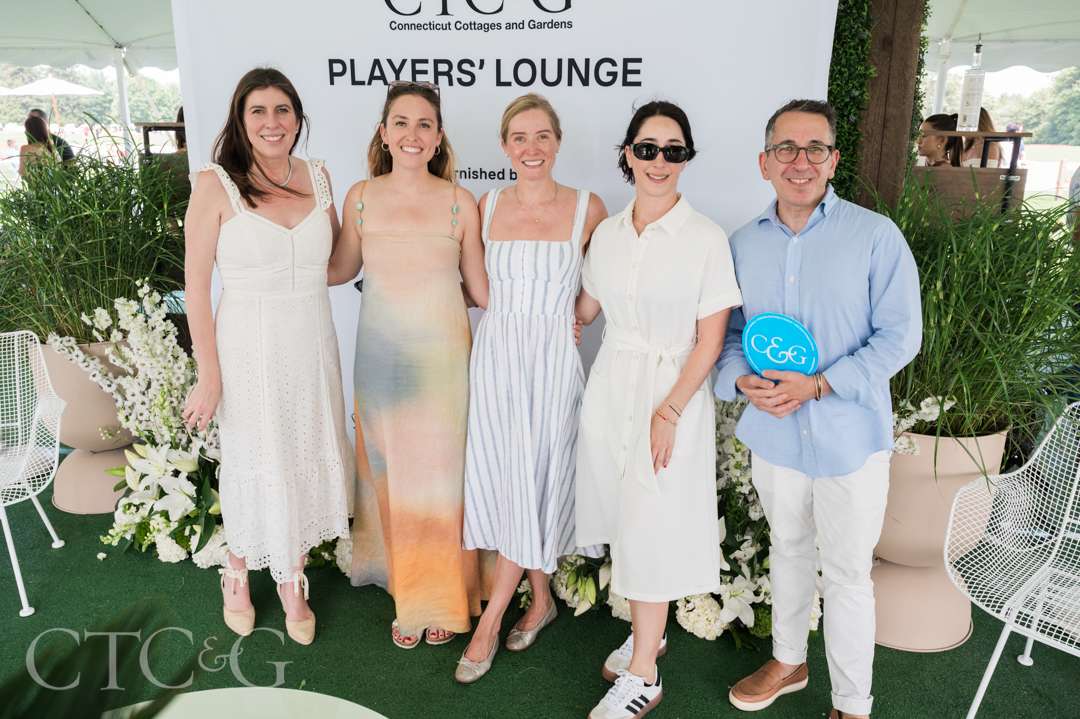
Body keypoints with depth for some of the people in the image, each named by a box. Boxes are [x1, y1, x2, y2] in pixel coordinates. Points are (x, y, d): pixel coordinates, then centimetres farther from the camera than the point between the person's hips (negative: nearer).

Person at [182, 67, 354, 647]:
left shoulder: (317, 176, 3)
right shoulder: (216, 185, -11)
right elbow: (196, 286, -9)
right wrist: (209, 376, -10)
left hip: (311, 347, 4)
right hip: (248, 350, -4)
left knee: (306, 462, 13)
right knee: (253, 465, 10)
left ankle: (292, 583, 35)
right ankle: (238, 572, 40)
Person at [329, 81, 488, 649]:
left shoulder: (459, 202, -5)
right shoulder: (360, 198, 0)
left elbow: (481, 288, 1)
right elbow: (341, 270, 13)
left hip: (442, 357, -1)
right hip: (380, 356, 2)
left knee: (440, 475, 8)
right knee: (391, 475, 11)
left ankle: (443, 598, 30)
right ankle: (406, 592, 32)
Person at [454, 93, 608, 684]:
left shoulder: (587, 208, -2)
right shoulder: (487, 206, 5)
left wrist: (576, 314, -1)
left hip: (553, 359, -2)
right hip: (495, 353, 3)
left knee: (533, 483, -2)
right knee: (505, 481, 6)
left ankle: (489, 623, 13)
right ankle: (541, 599, 29)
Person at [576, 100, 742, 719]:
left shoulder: (706, 238, -9)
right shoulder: (607, 232, 5)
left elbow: (710, 340, -11)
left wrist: (669, 412, -16)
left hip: (673, 392, -5)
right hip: (610, 387, 5)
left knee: (651, 529, 0)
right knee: (626, 519, 14)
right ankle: (649, 632, 36)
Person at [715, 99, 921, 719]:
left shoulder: (876, 237, -10)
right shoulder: (743, 244, 3)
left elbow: (899, 335, -12)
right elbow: (729, 331, 8)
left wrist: (819, 385, -22)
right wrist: (742, 379, -13)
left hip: (849, 436, -4)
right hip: (773, 433, 4)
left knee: (848, 574, 7)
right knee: (788, 550, 22)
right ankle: (788, 661, 43)